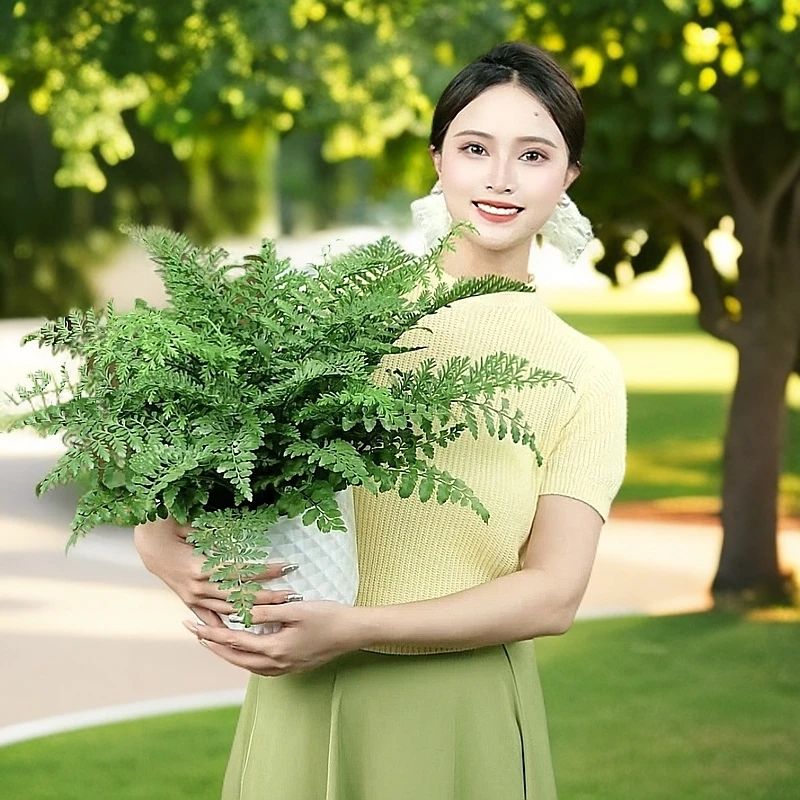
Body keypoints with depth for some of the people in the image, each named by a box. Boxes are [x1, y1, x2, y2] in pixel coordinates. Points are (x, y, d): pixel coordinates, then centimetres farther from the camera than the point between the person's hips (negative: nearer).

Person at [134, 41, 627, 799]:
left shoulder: (584, 375, 1)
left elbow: (554, 593, -7)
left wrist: (354, 629, -19)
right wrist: (158, 536, -14)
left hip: (459, 717, -1)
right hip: (300, 702, 1)